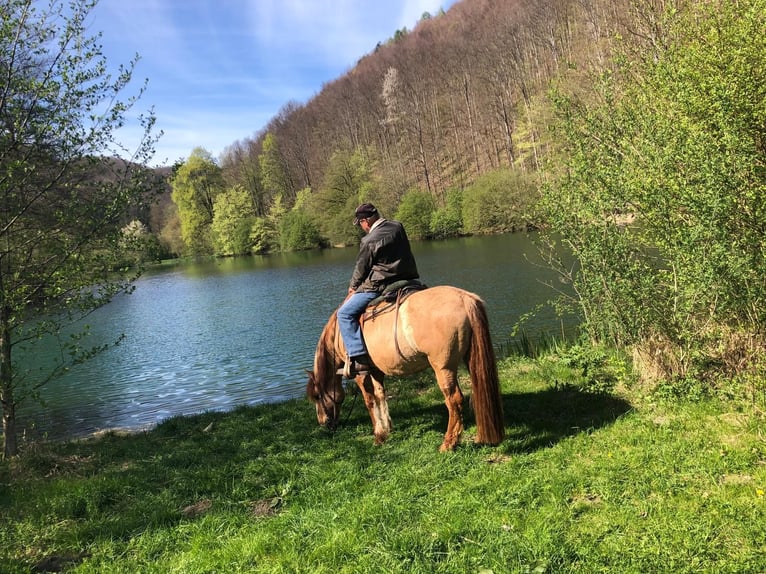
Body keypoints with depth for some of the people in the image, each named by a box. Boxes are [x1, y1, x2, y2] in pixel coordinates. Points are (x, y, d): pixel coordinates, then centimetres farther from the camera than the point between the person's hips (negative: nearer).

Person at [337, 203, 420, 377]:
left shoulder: (369, 241, -15)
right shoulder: (398, 227, 6)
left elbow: (361, 268, -4)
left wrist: (353, 287, 16)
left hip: (378, 286, -8)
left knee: (345, 313, -4)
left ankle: (359, 358, -13)